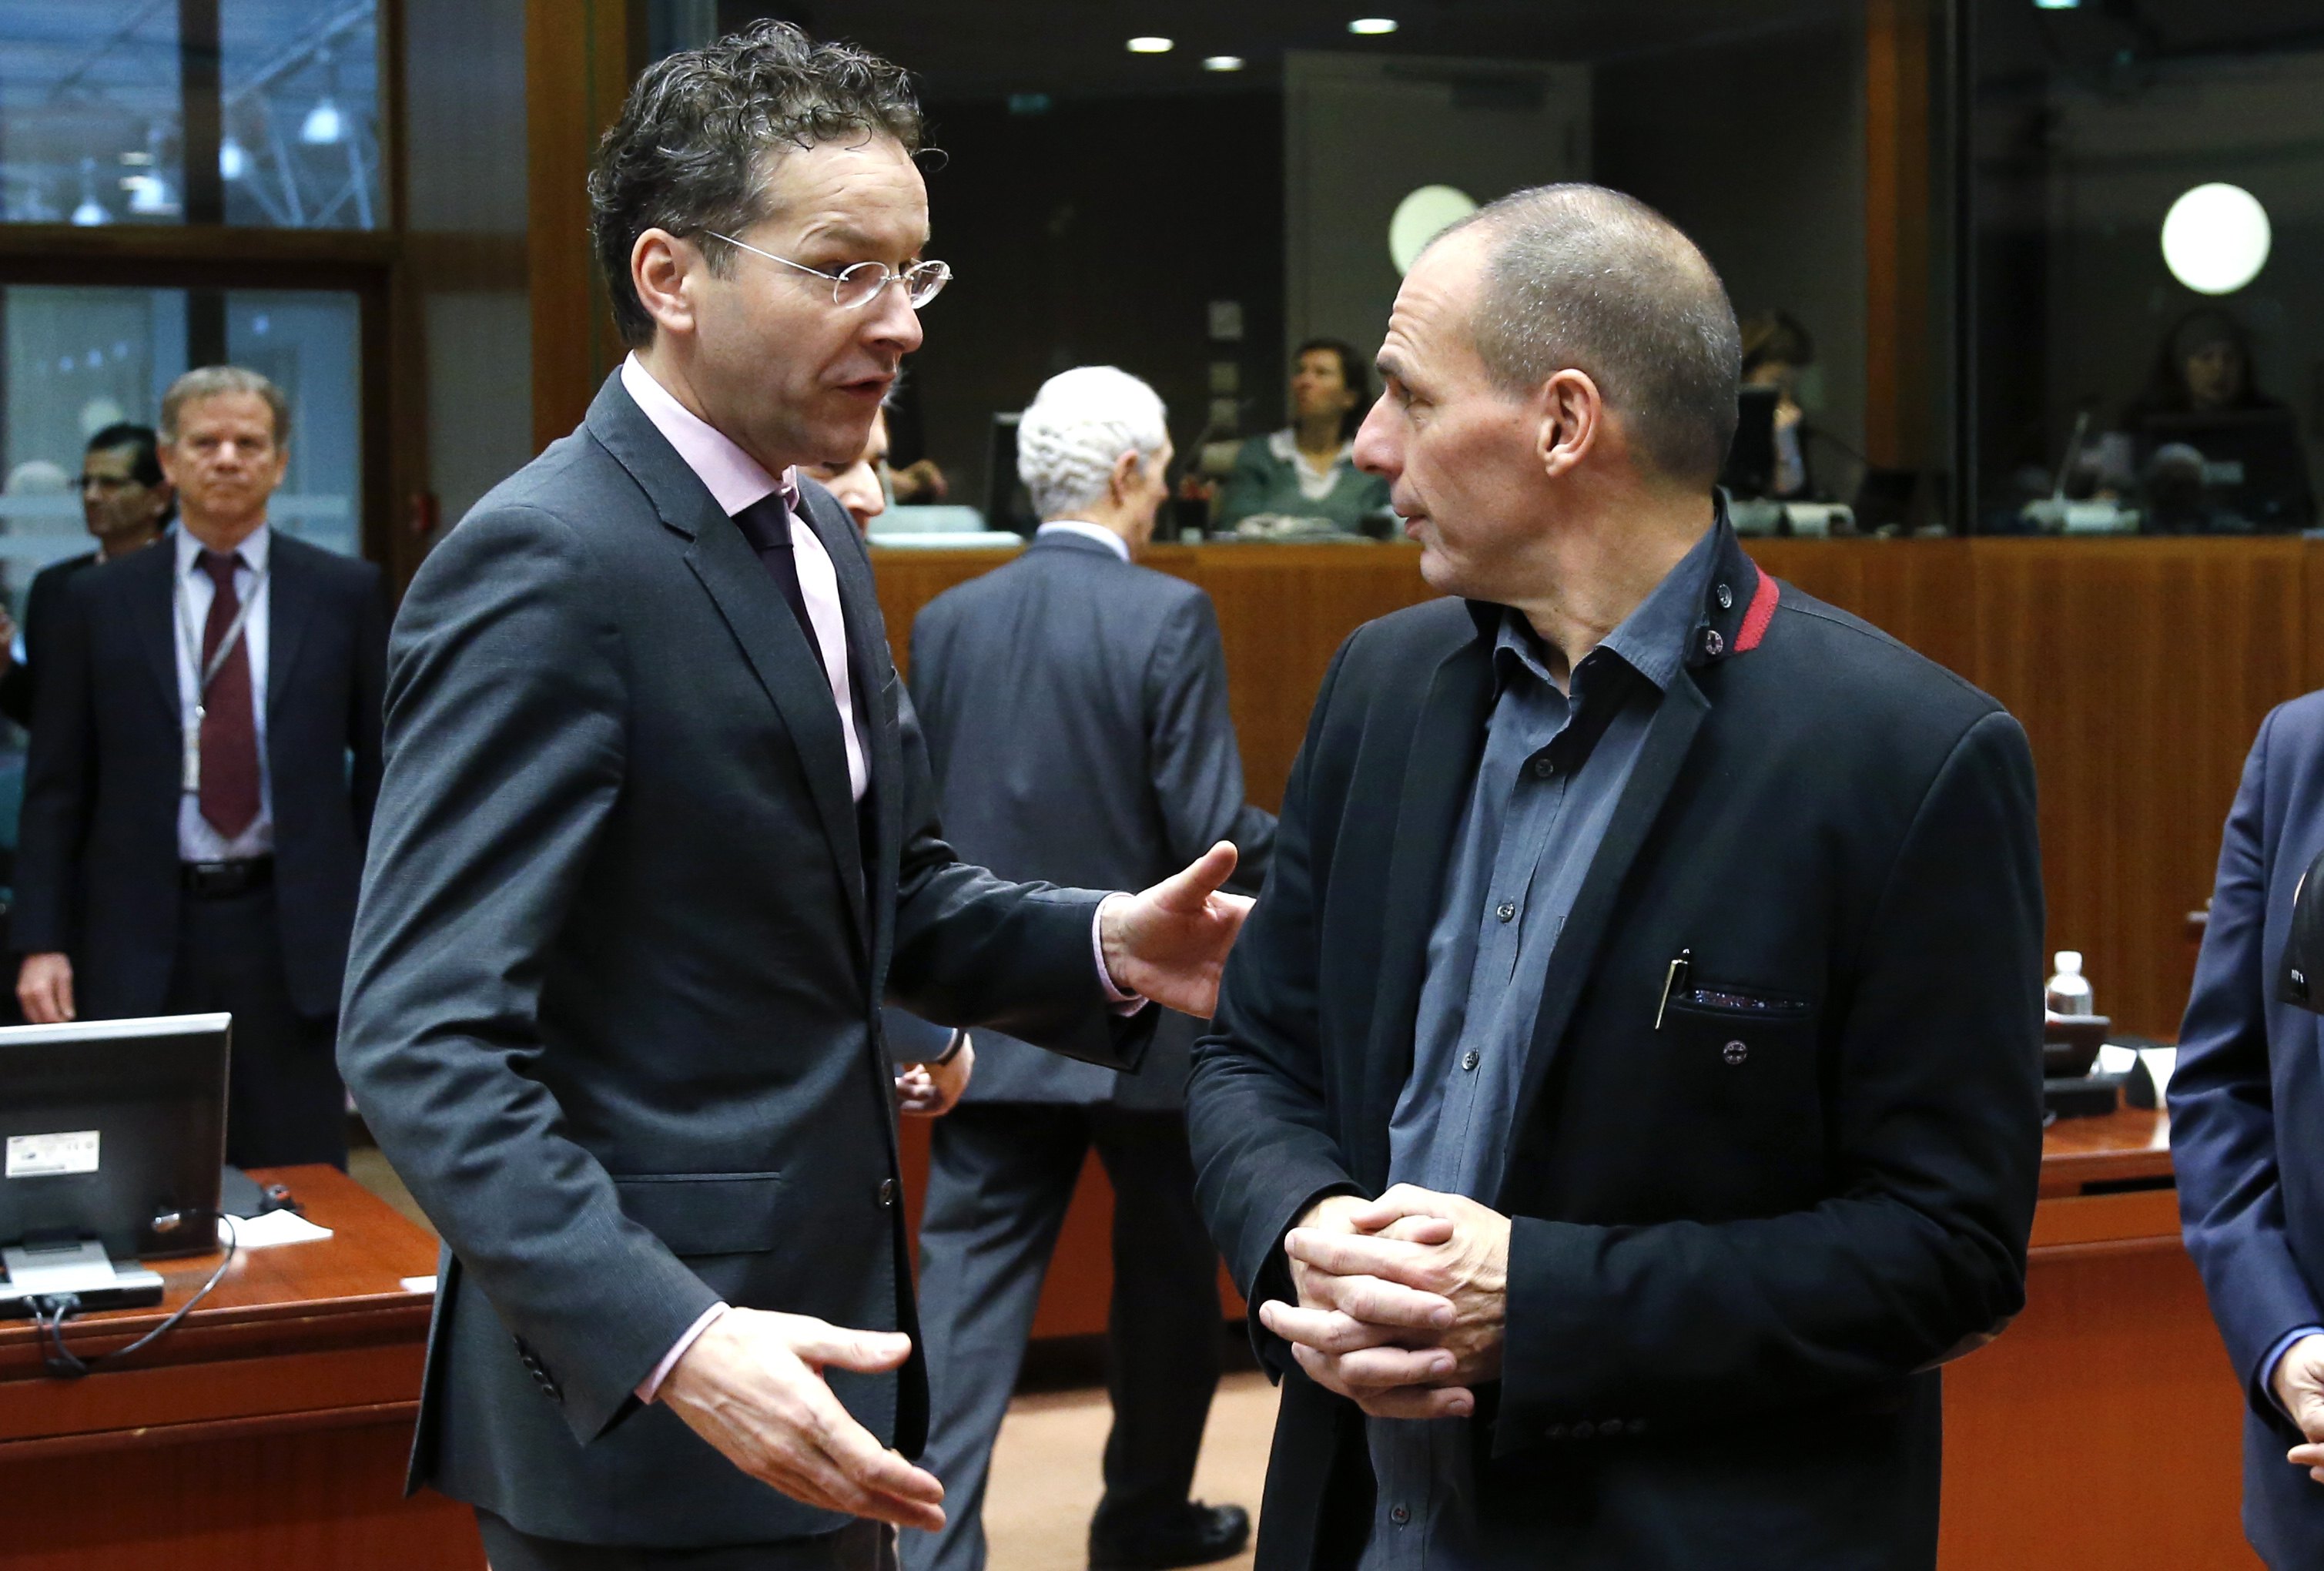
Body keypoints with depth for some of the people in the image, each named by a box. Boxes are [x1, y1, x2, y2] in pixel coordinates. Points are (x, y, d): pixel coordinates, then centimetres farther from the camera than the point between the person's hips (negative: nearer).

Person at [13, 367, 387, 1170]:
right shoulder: (99, 602, 6)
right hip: (142, 938, 1)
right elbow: (55, 788, 6)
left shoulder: (345, 593, 5)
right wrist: (40, 941, -2)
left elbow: (384, 764, 7)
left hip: (295, 934, 0)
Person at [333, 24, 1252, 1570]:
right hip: (644, 1404, -8)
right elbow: (425, 1036, -22)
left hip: (804, 1346, 8)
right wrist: (667, 1343, -33)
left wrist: (1107, 946, -1)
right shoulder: (546, 566, -18)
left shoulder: (817, 540, 10)